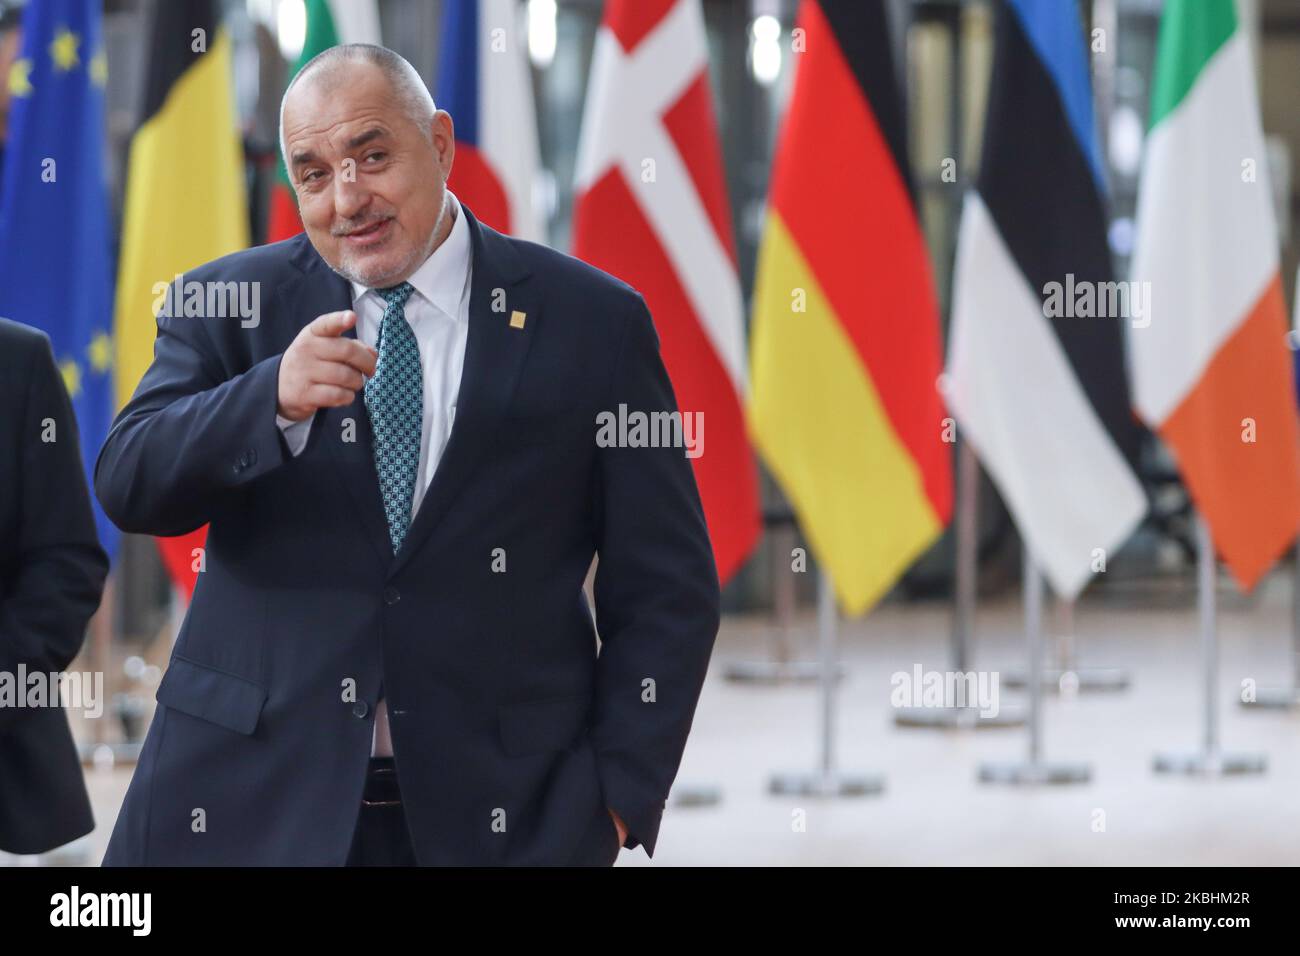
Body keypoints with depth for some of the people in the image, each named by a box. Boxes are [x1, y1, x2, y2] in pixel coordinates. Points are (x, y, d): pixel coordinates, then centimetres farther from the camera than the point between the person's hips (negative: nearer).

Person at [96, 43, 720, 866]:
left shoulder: (591, 322, 1)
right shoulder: (229, 305, 5)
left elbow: (665, 592, 2)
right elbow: (129, 486, -9)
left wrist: (618, 791, -6)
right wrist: (271, 399, -26)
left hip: (500, 816, -1)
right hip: (252, 802, 1)